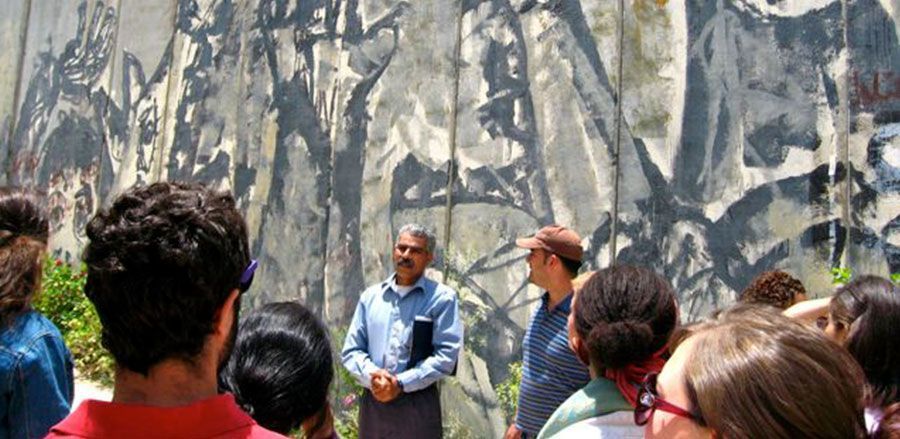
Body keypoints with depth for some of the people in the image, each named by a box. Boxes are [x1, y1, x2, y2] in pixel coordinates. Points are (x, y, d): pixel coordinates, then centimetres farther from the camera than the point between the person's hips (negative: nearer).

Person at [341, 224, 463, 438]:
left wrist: (401, 383, -16)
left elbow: (446, 355, -10)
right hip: (372, 401, 4)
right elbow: (350, 350, 7)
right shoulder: (371, 295, 9)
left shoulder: (442, 297, -3)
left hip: (418, 405, -3)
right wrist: (372, 376, -12)